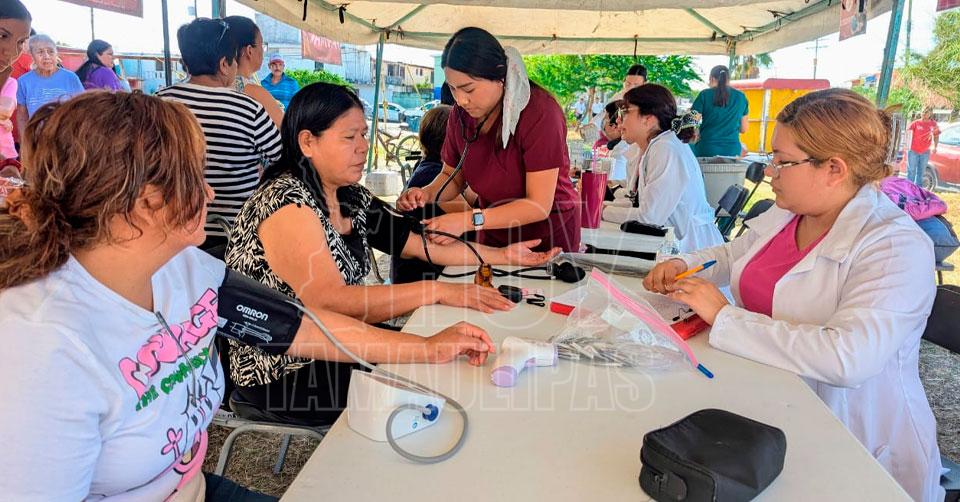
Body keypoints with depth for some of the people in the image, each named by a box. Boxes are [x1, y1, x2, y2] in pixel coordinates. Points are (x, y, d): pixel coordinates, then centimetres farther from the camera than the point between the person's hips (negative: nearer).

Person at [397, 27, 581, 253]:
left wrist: (470, 220, -36)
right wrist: (427, 194, -17)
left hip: (549, 237, -4)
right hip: (493, 237, 5)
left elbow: (539, 206, -28)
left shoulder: (539, 112, -26)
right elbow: (453, 175, 4)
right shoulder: (461, 113, -9)